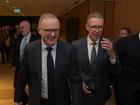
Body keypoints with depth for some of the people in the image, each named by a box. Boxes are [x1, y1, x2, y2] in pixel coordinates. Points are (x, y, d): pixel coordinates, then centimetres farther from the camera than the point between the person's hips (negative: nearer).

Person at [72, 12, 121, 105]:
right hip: (82, 93, -1)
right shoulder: (76, 45, -9)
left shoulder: (109, 45, -9)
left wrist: (112, 54, -27)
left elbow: (116, 72, -11)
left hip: (102, 94, 1)